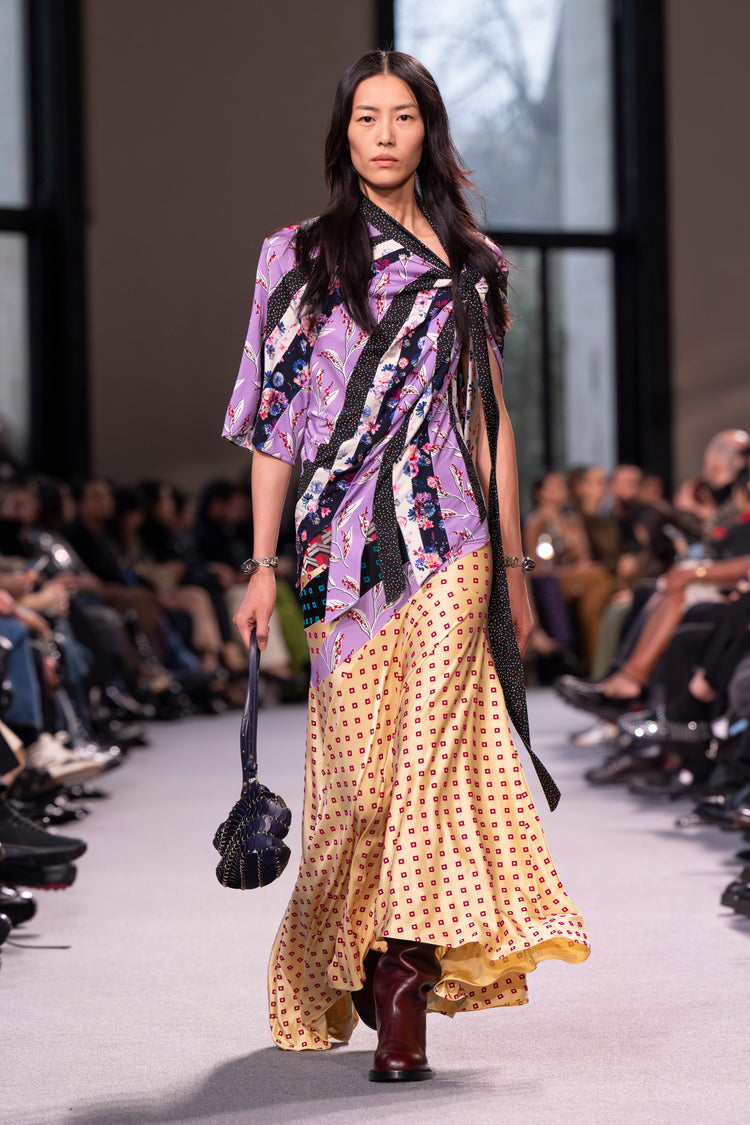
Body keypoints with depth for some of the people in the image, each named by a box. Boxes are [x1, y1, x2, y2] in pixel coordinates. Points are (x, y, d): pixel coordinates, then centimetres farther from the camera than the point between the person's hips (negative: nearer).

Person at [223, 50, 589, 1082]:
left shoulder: (473, 264, 14)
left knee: (429, 752, -11)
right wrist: (262, 565, 2)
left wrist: (514, 565, 13)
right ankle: (350, 970, 19)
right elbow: (275, 420, 7)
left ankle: (402, 994, -11)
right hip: (343, 540, 0)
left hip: (449, 534, 1)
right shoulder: (300, 258, 9)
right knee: (361, 773, -3)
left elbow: (493, 421, 15)